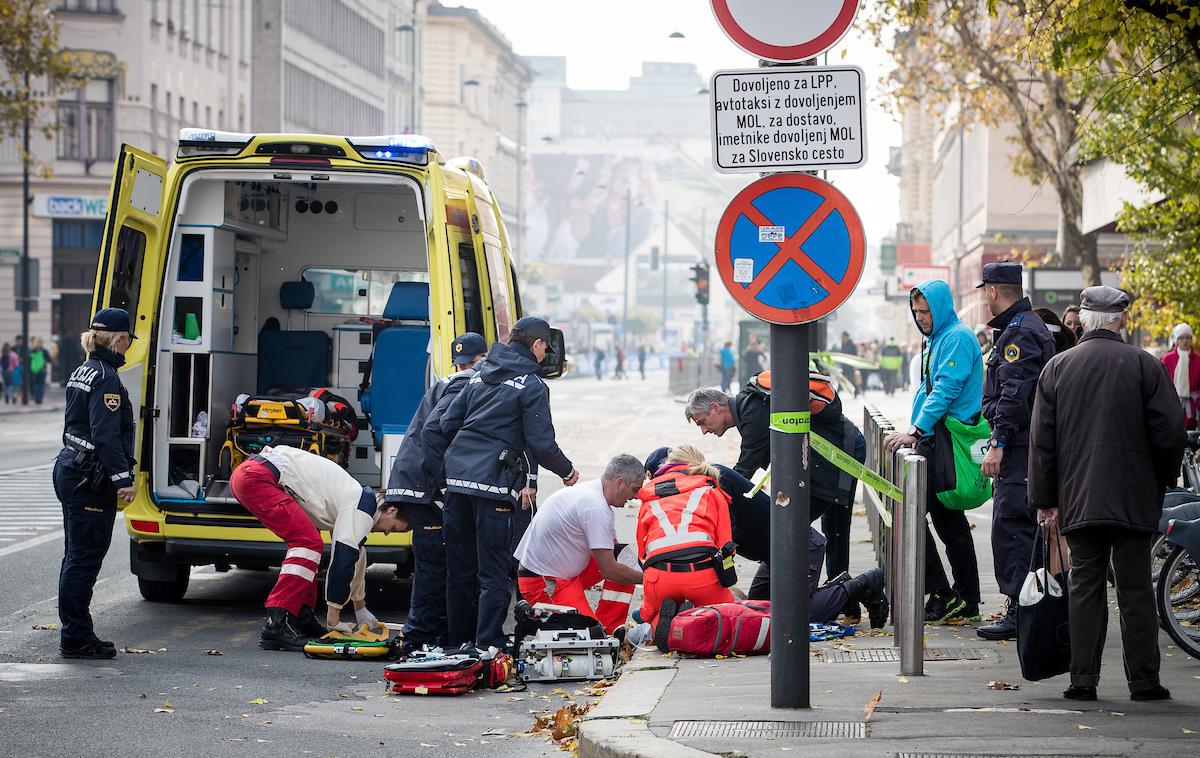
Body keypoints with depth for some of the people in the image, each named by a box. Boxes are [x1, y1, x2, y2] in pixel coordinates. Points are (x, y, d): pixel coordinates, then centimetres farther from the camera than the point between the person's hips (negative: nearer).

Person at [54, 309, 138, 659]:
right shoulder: (106, 377, -16)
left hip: (70, 470, 10)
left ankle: (75, 635, 19)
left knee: (77, 558, 14)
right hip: (90, 480, -10)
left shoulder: (83, 372, 14)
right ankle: (76, 639, -3)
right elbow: (106, 434, -23)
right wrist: (122, 477, -25)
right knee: (84, 559, -6)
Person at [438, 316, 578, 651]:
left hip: (457, 476, 7)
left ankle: (458, 644, 20)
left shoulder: (481, 376, 16)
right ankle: (487, 647, -6)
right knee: (494, 572, -2)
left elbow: (447, 423, 15)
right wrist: (567, 471, 10)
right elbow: (541, 444, -7)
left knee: (460, 567, 13)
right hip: (492, 484, -7)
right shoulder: (532, 387, -4)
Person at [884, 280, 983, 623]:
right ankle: (967, 602, 16)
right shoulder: (935, 339, 19)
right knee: (948, 518, 12)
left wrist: (916, 432, -25)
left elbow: (946, 390, -22)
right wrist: (915, 431, 17)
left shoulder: (958, 338, -12)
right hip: (934, 438, 10)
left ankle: (942, 594, -11)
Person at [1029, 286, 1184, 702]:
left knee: (1085, 586, 7)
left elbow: (1042, 441, 5)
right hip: (1135, 501, -2)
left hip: (1078, 500, 2)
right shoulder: (1145, 365, -5)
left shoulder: (1056, 367, 4)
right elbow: (1170, 433, -6)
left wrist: (1045, 500, 11)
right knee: (1135, 590, 4)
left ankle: (1083, 679, 3)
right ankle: (1144, 680, 5)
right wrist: (1163, 480, 11)